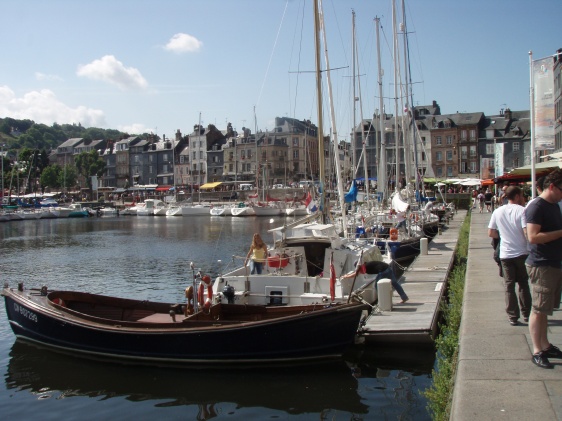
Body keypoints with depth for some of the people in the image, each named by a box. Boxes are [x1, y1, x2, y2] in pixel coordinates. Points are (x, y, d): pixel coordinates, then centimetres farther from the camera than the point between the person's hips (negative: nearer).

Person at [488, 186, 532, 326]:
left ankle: (513, 317, 6)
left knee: (509, 285, 6)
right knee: (524, 284, 14)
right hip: (522, 253, -2)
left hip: (505, 254, 2)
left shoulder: (498, 212, 2)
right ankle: (526, 313, 21)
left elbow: (491, 233, 5)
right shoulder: (522, 210, -10)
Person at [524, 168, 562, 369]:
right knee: (539, 310, -3)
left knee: (545, 309, 16)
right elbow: (533, 237, -25)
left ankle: (545, 345, 25)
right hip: (541, 265, -9)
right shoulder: (536, 206, -15)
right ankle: (537, 351, 3)